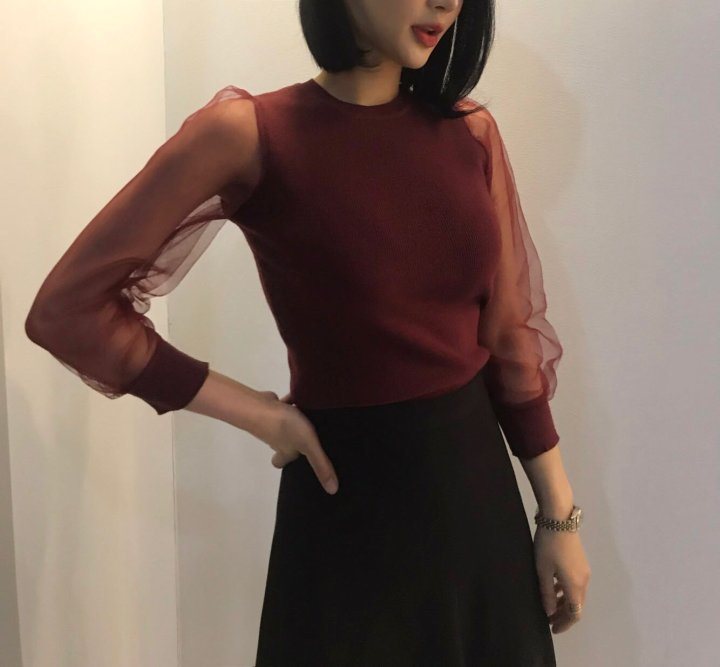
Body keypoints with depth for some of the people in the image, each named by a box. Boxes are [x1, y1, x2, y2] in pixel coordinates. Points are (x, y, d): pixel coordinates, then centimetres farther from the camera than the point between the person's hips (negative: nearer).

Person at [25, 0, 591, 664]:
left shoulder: (470, 130, -1)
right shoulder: (252, 134, -14)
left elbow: (509, 332, 5)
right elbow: (69, 309, -13)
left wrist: (560, 514, 6)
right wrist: (260, 414, -13)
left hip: (477, 484, 5)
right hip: (346, 497, -4)